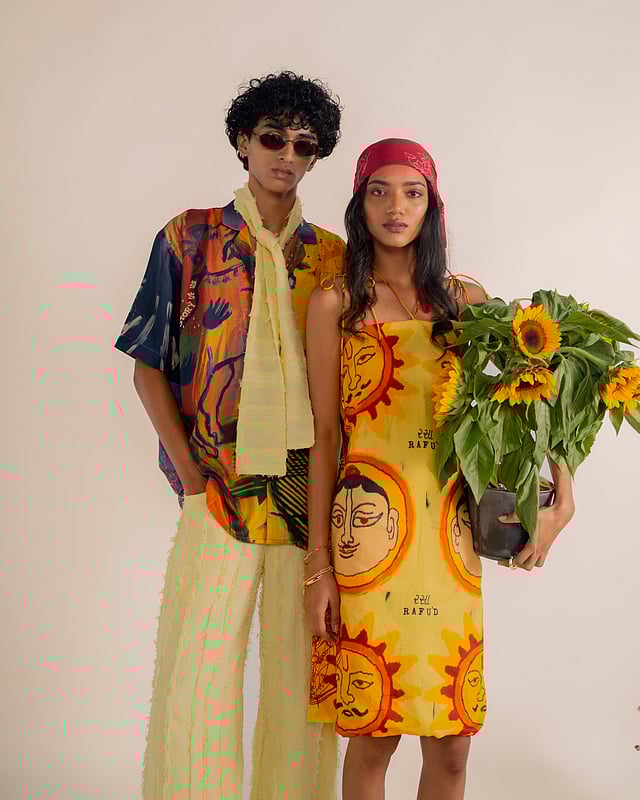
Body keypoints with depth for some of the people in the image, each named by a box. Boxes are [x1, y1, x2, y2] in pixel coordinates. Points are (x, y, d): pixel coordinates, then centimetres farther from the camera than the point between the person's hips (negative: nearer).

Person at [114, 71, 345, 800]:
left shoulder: (331, 255, 10)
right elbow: (148, 365, 2)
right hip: (220, 485, -2)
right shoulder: (190, 239, 5)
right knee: (200, 667, 0)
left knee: (301, 671, 7)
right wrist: (191, 474, -5)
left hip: (311, 488, 2)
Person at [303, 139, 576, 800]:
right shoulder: (335, 303, 4)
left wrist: (561, 493, -6)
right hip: (370, 529, -2)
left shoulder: (466, 301, 11)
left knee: (451, 744, 7)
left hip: (451, 534, 3)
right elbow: (324, 436, 2)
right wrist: (319, 564, -2)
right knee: (372, 734, 4)